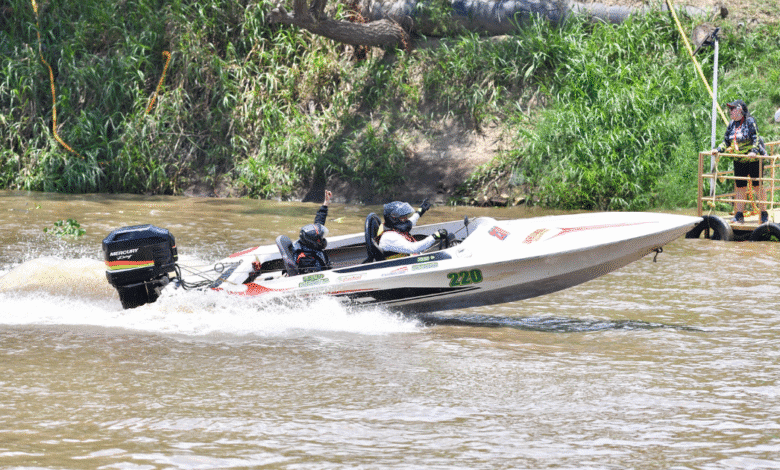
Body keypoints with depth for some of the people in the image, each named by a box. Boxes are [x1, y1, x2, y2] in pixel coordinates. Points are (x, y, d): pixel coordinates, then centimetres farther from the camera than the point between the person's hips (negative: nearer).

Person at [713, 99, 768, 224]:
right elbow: (726, 142, 12)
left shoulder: (750, 121, -9)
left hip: (753, 160, -6)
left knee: (757, 186, -3)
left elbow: (756, 138, -15)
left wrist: (754, 151, -30)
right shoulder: (732, 125, 9)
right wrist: (718, 150, -5)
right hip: (739, 161, 6)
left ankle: (764, 214, 4)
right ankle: (739, 215, 10)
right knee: (740, 187, 6)